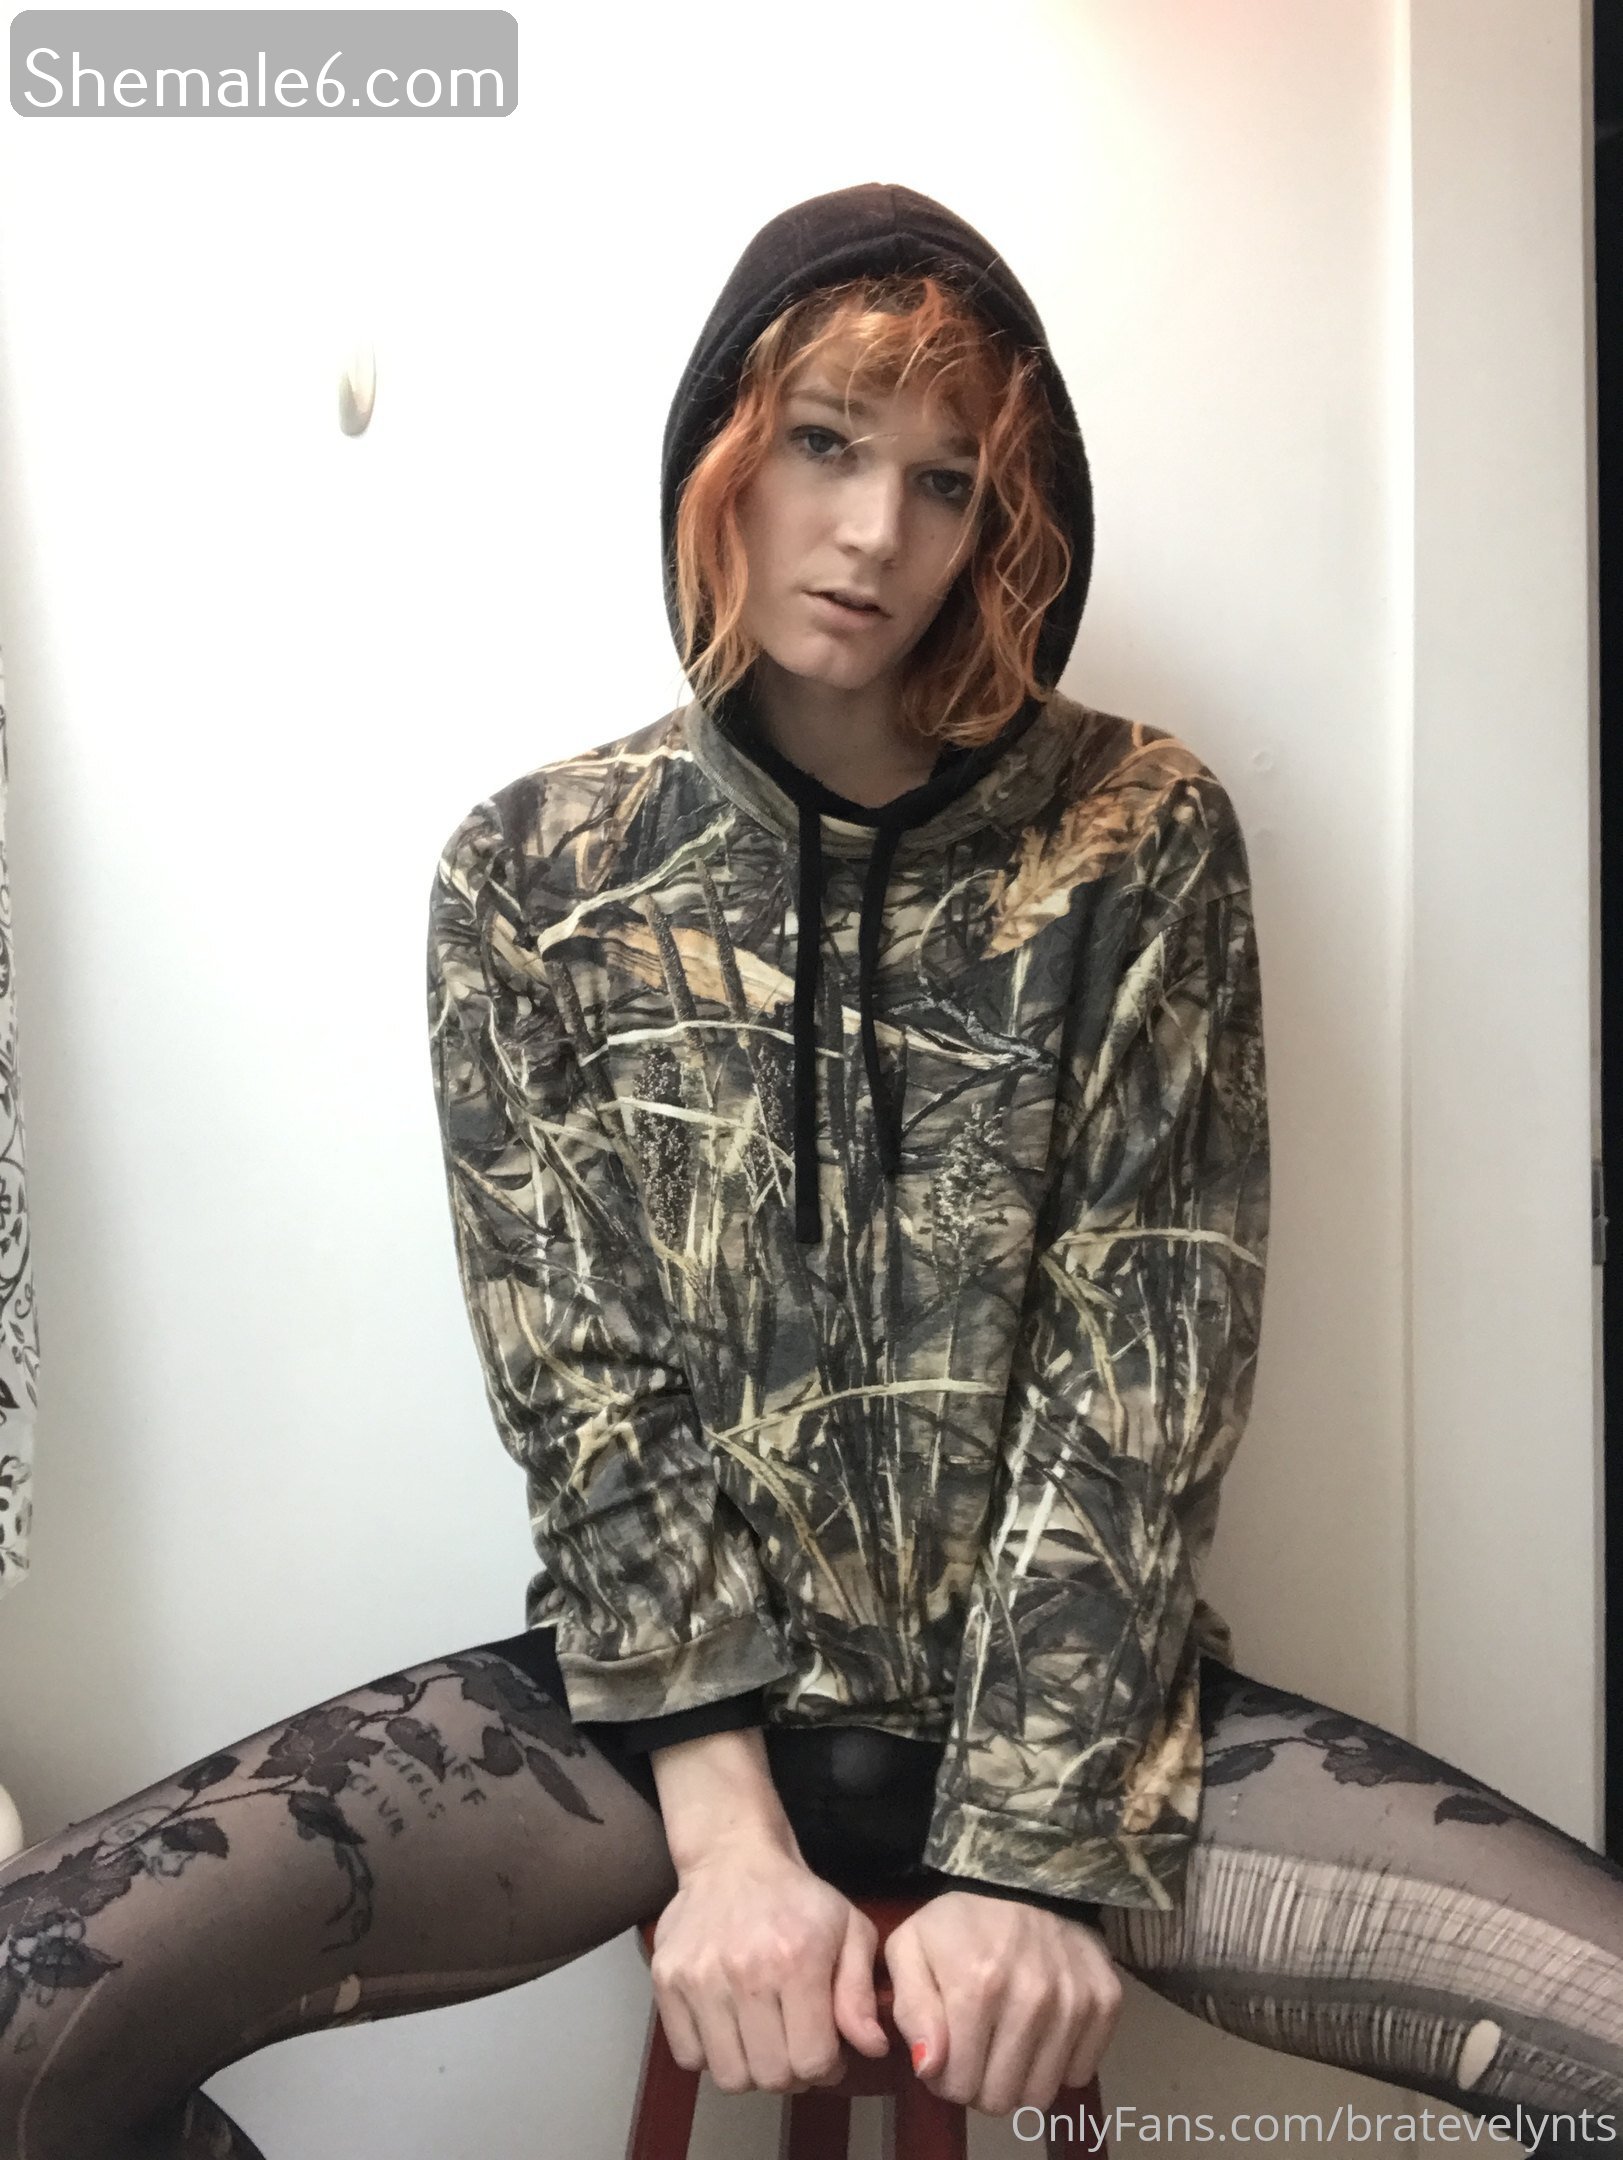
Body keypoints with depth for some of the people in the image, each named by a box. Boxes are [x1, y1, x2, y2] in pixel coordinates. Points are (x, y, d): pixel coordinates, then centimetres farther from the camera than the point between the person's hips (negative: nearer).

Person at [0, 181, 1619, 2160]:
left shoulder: (1139, 843, -3)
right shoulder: (530, 873, -1)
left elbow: (1139, 1382, -8)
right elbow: (581, 1388, -5)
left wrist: (1035, 1857, -14)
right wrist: (726, 1832, -13)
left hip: (1072, 1700, 0)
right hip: (658, 1695, 1)